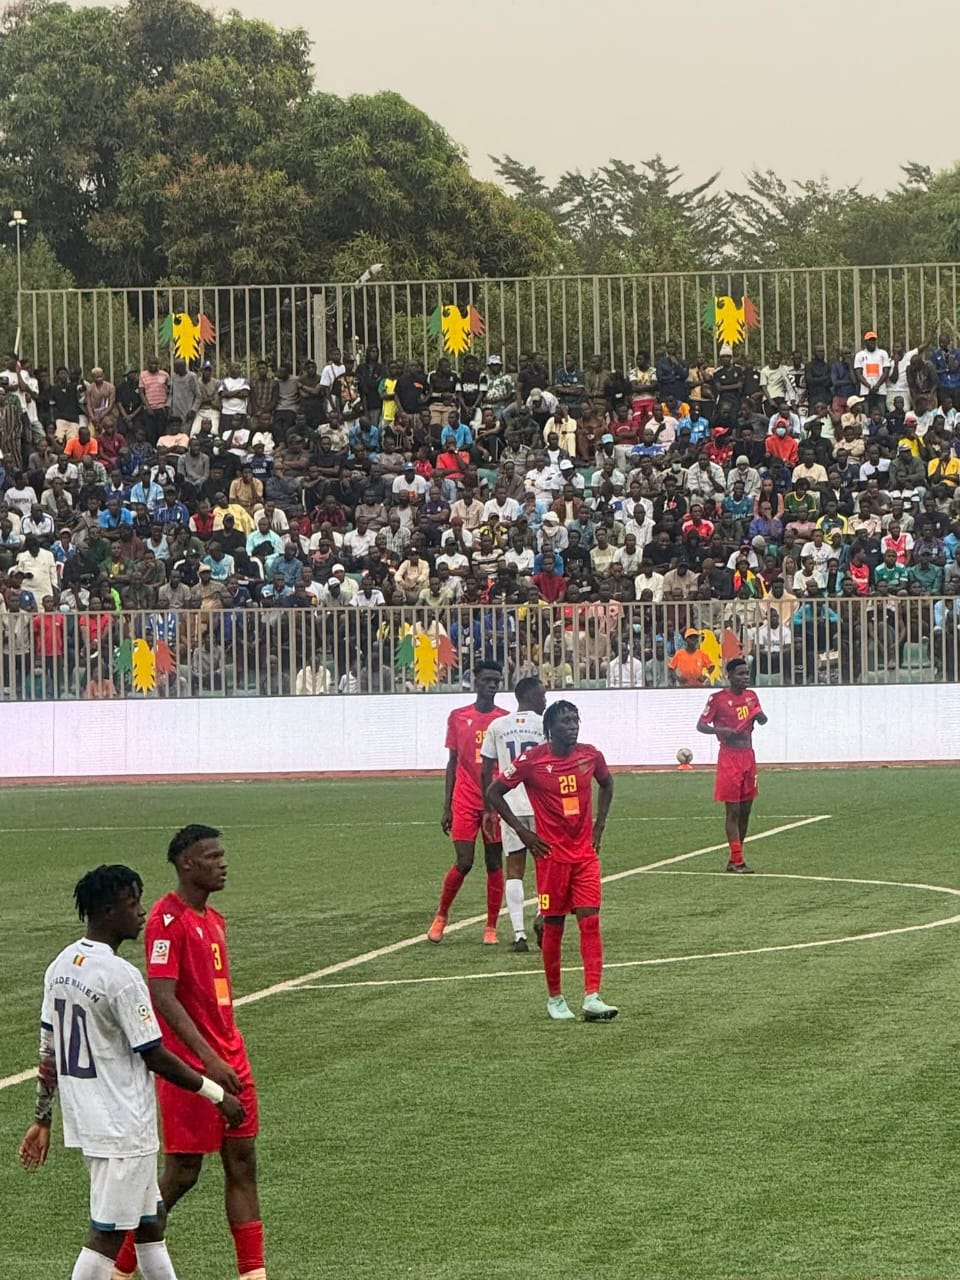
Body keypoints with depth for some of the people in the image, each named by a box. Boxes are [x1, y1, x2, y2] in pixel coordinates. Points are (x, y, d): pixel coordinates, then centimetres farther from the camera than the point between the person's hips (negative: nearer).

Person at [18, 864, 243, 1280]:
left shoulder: (60, 966, 6)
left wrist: (42, 1120, 17)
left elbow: (48, 1051, 11)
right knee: (108, 1232, -4)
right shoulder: (120, 976, -19)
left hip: (84, 1118, 9)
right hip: (123, 1128, -9)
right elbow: (154, 1056, -16)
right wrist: (217, 1094, -6)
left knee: (149, 1220, 19)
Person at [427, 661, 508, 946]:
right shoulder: (458, 717, 5)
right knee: (464, 863, -6)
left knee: (495, 863, 2)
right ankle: (441, 916, 15)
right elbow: (453, 763, 9)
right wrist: (446, 807, 6)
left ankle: (491, 928, 8)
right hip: (465, 802, 0)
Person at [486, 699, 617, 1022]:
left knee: (590, 922, -7)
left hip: (586, 852, 3)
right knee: (553, 926, 4)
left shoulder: (590, 755, 1)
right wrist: (522, 831, -5)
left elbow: (606, 783, 22)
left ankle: (592, 998, -12)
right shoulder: (531, 761, -11)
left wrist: (600, 824, 12)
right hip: (551, 854, -3)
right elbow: (493, 793, -2)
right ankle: (554, 998, 17)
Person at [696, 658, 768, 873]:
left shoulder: (751, 696, 10)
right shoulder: (718, 698, -8)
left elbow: (762, 720, 12)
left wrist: (759, 715, -12)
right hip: (729, 757, -7)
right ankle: (737, 861, -6)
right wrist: (721, 730, -24)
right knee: (733, 811, -7)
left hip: (748, 756, 7)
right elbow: (701, 725, -7)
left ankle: (734, 860, 17)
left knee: (746, 809, 9)